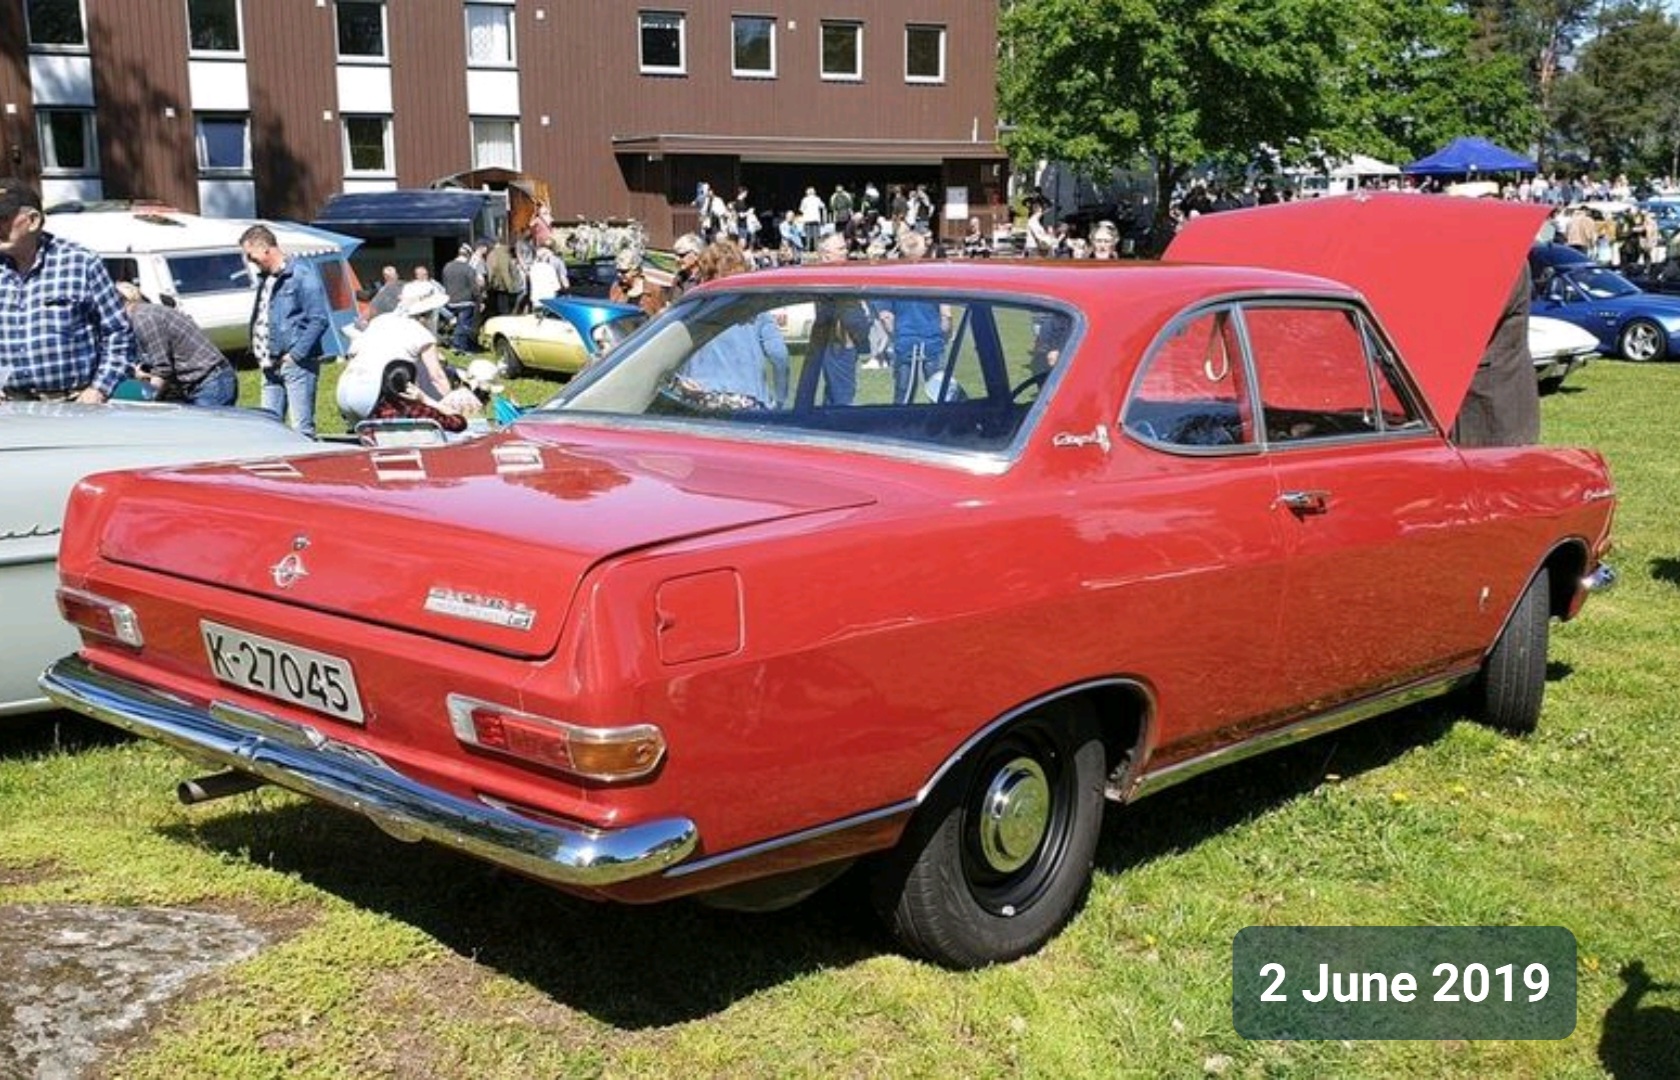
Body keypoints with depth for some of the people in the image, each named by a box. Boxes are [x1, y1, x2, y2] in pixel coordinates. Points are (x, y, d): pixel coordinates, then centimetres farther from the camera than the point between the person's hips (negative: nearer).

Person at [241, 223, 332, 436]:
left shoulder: (301, 274, -9)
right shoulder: (265, 278, 17)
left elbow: (320, 319, -15)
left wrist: (295, 355, -17)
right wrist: (258, 352, 11)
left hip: (296, 364, -9)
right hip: (271, 366, 9)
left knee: (302, 429, -8)